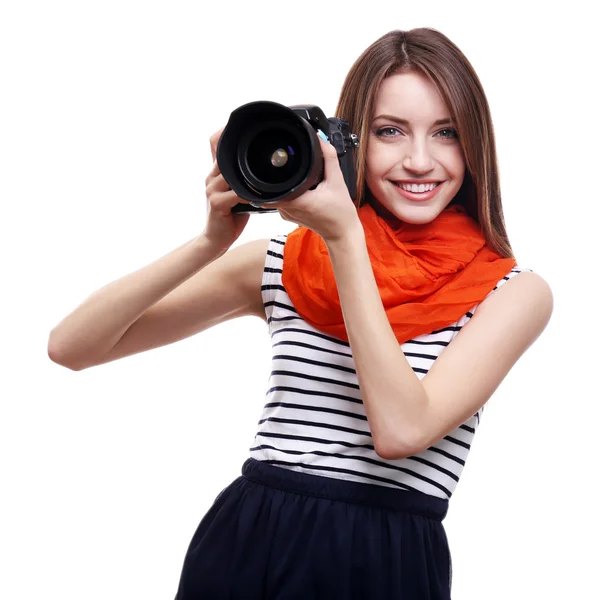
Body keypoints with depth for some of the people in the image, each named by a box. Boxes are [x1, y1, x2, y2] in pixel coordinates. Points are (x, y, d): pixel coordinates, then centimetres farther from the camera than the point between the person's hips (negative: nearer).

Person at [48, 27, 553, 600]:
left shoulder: (514, 293, -2)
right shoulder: (282, 264, 3)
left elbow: (402, 430, -19)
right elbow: (71, 347, -2)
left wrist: (343, 237, -17)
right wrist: (214, 241, -15)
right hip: (244, 549, 2)